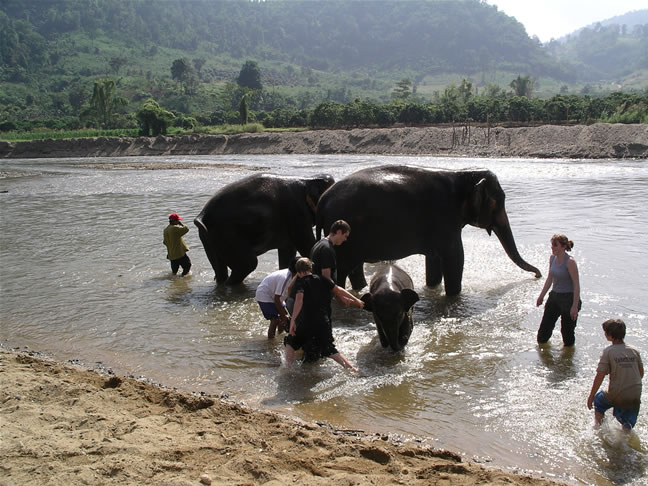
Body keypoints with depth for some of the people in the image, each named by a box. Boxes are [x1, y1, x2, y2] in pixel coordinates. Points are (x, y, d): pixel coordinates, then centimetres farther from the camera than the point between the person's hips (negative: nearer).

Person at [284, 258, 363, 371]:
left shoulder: (300, 282, -3)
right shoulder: (322, 280, 10)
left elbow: (299, 299, -19)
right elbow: (339, 290, 14)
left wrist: (293, 320, -26)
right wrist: (357, 301, 23)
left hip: (307, 323, -4)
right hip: (324, 322, 4)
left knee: (290, 342, 20)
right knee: (330, 350, 17)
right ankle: (352, 368, 4)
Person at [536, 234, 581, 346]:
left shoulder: (570, 262, -19)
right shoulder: (552, 258, 2)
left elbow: (576, 285, -17)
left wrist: (575, 306, -19)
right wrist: (541, 295, 18)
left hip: (569, 298, -7)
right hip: (554, 296, 7)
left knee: (567, 331, 6)